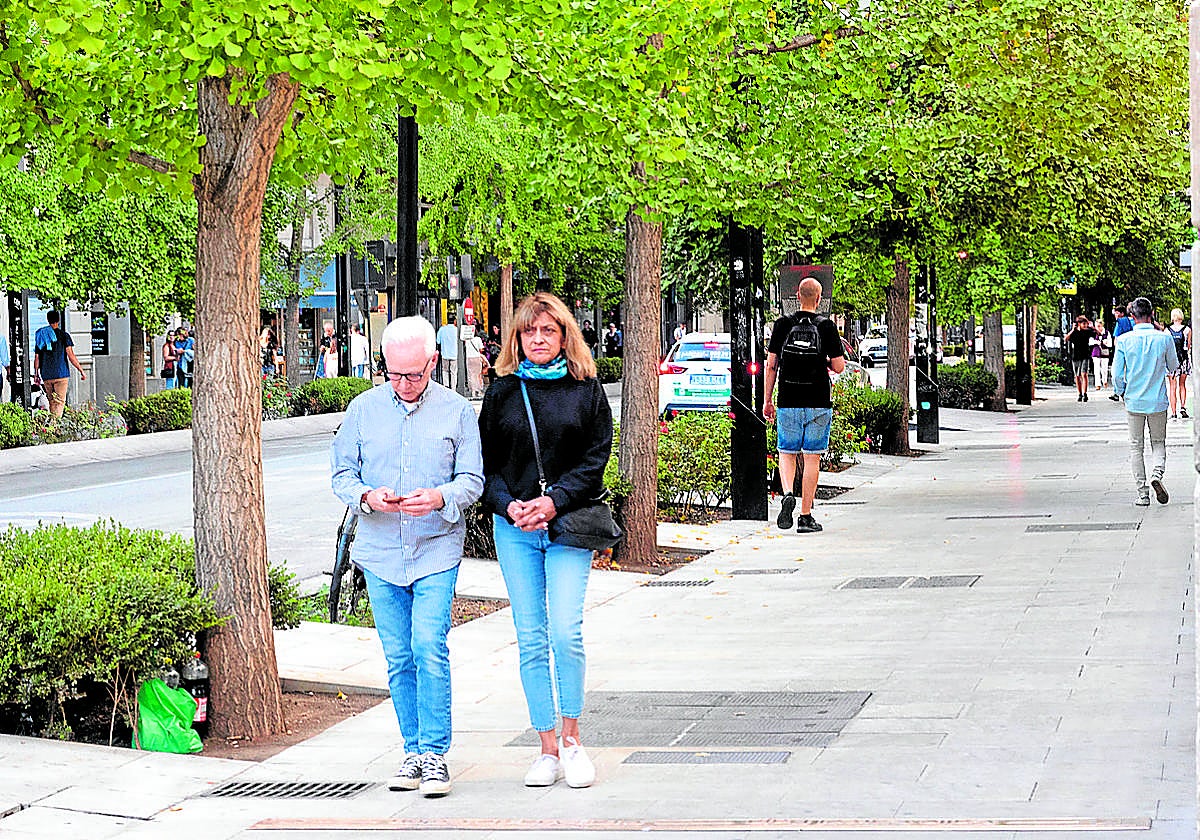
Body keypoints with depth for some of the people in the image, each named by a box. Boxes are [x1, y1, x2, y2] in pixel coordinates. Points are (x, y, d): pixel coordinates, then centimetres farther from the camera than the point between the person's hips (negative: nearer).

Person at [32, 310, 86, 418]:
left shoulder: (40, 336, 8)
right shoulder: (63, 335, -4)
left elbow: (37, 357, 9)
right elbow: (71, 356, -8)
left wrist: (36, 373, 18)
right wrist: (81, 371, -2)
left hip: (46, 375, 4)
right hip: (61, 373, -4)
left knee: (52, 402, 15)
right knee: (60, 402, -6)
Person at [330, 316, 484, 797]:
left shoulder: (457, 411, 1)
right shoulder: (363, 409, 4)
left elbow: (472, 480, 1)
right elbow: (342, 475, 7)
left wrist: (440, 498, -21)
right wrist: (368, 497, -15)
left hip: (436, 551, -2)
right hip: (381, 553, 2)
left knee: (429, 650, -13)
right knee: (399, 659, 6)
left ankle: (435, 754, -5)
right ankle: (413, 752, 17)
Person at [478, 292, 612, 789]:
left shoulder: (586, 389, 4)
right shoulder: (503, 391, 9)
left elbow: (596, 459, -1)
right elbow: (486, 461, 8)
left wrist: (555, 501, -13)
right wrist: (509, 505, -9)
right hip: (513, 528, 2)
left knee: (566, 634, -12)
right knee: (531, 640, 2)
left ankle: (572, 741, 3)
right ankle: (548, 749, 8)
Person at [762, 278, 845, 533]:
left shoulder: (783, 325, 0)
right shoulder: (826, 326, -4)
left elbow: (771, 364, 0)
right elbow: (839, 367, -5)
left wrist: (767, 400, 7)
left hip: (788, 404, 1)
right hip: (818, 404, -1)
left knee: (787, 453, 14)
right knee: (812, 458, 4)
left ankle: (788, 494, -13)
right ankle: (806, 516, 4)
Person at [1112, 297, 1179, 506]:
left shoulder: (1124, 340, -8)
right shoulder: (1164, 338, -7)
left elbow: (1117, 373, -5)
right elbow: (1173, 367, 6)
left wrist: (1120, 392, 13)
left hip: (1134, 401, 0)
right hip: (1158, 401, 0)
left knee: (1137, 447, 9)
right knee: (1158, 443, 15)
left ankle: (1143, 494, 7)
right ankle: (1157, 473, -14)